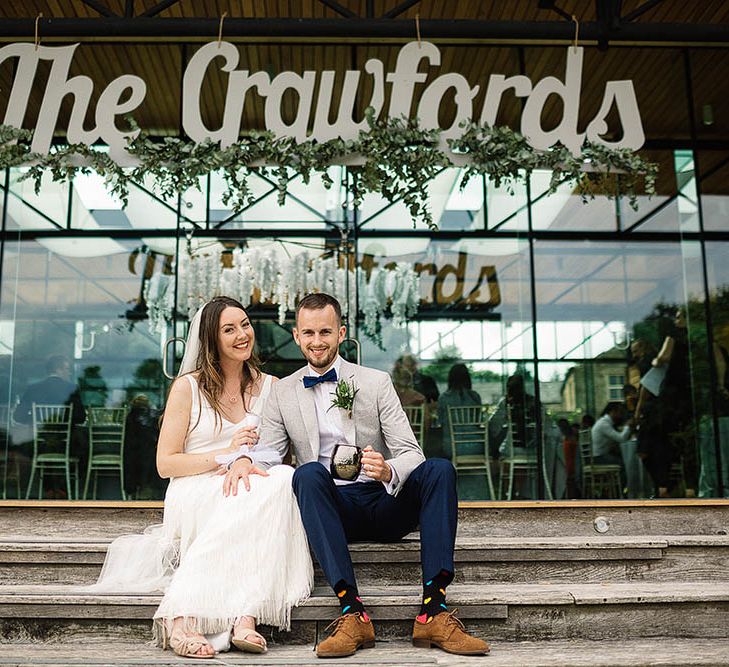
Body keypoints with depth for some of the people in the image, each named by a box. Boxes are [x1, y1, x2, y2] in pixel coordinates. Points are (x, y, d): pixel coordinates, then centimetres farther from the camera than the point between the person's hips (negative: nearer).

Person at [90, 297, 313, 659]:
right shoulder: (188, 387, 5)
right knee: (249, 498, -36)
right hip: (194, 496, -3)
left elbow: (280, 452, 19)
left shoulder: (270, 387, 15)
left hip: (255, 486, 3)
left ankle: (245, 616, -39)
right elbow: (165, 464, 2)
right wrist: (225, 454, -12)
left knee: (284, 478, -32)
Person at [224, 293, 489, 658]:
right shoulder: (282, 392, 12)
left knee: (439, 469, -26)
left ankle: (434, 612, -33)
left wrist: (387, 471, -24)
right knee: (308, 472, -32)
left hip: (385, 504, 1)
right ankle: (352, 611, -37)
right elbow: (268, 452, 6)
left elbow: (410, 453, 1)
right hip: (334, 510, 0)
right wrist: (244, 460, -19)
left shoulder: (376, 382, 8)